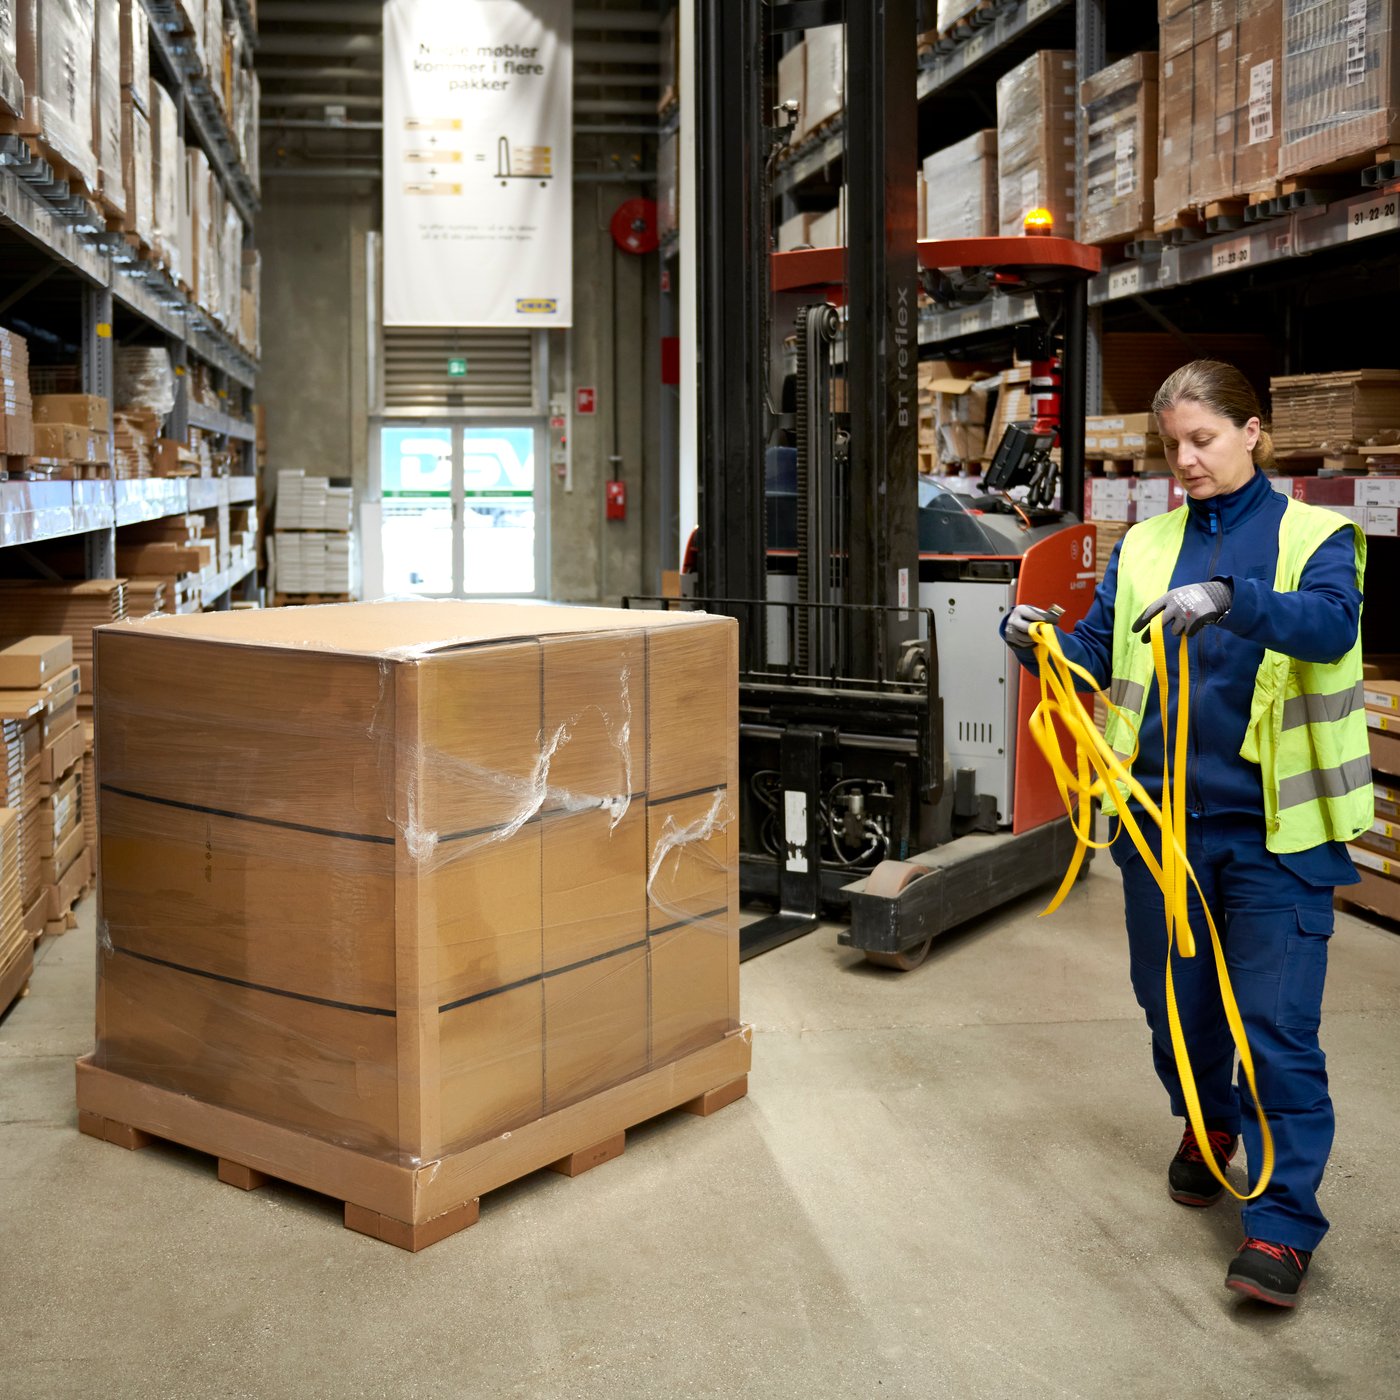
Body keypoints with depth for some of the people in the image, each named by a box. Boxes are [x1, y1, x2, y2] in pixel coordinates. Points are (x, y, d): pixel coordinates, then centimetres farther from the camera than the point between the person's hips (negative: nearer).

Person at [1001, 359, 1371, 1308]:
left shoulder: (1313, 535, -2)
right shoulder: (1145, 546, 10)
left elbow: (1334, 622, -23)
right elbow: (1097, 658, 6)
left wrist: (1229, 598, -40)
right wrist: (1039, 642, -15)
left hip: (1274, 823, -4)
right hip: (1162, 812, 4)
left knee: (1279, 1025, -5)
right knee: (1173, 999, 17)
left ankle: (1285, 1221, 6)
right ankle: (1208, 1128, 44)